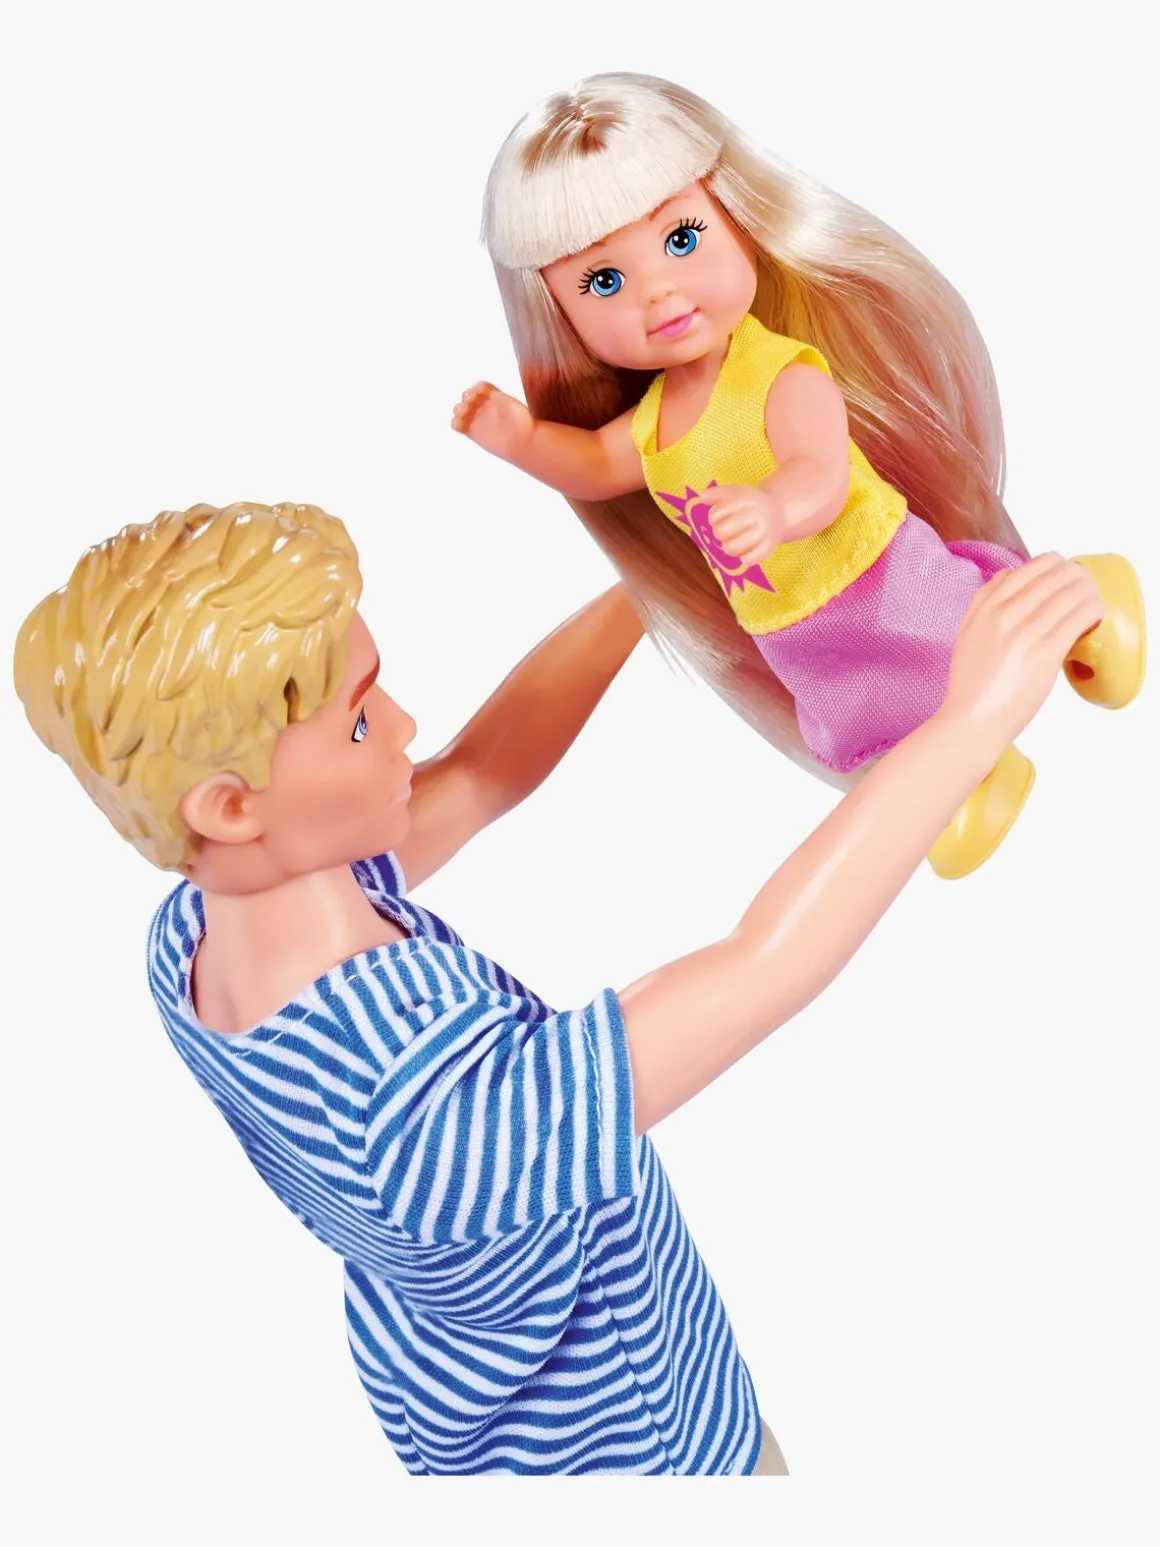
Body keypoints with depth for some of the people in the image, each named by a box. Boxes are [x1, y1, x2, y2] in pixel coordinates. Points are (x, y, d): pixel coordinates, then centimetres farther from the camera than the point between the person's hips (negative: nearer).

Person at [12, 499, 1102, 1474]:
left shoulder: (193, 934, -23)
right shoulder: (433, 1118, -46)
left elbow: (482, 771, -16)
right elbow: (765, 968, -41)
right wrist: (971, 720, -36)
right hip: (614, 1447, -6)